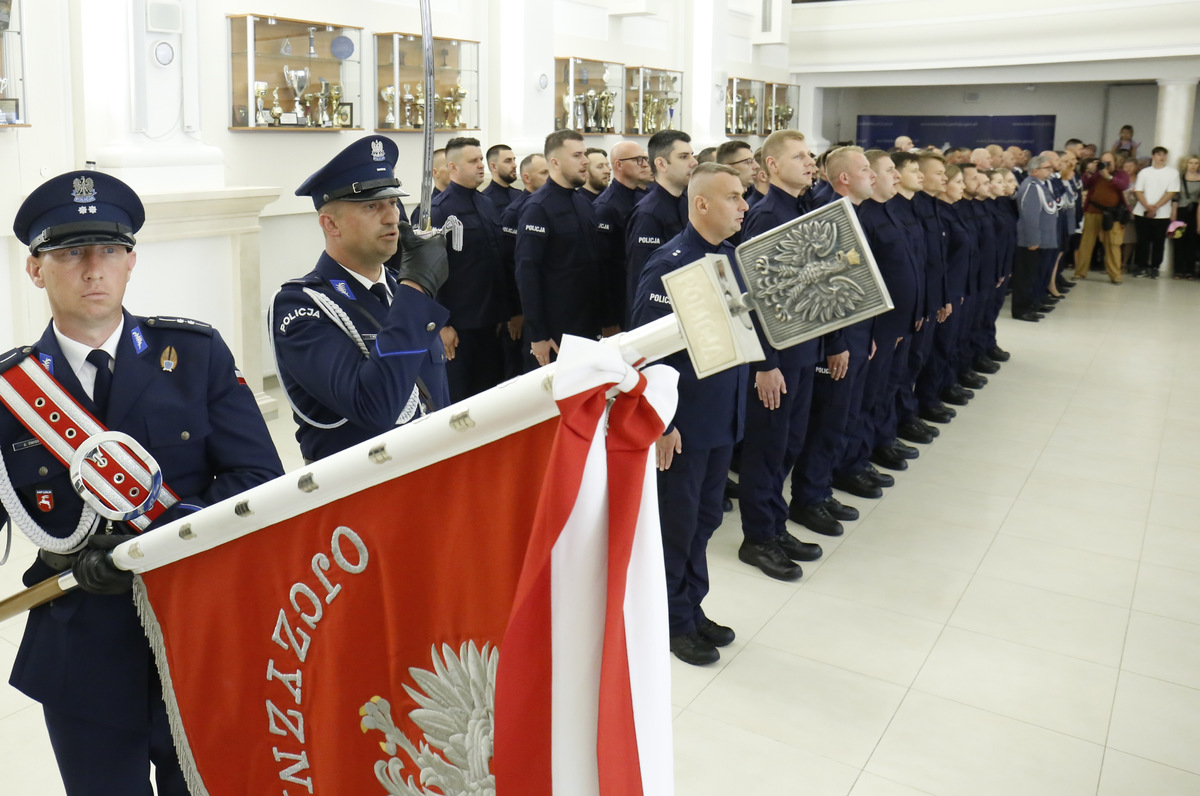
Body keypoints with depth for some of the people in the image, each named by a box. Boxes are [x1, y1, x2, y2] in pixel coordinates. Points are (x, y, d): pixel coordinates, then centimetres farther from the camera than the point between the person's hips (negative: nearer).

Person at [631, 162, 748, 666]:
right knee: (677, 522, 7)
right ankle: (673, 622, 24)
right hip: (683, 421, -8)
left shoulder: (731, 256, 8)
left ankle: (692, 609, 35)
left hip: (723, 415, 8)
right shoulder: (671, 263, -18)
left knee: (705, 518, 18)